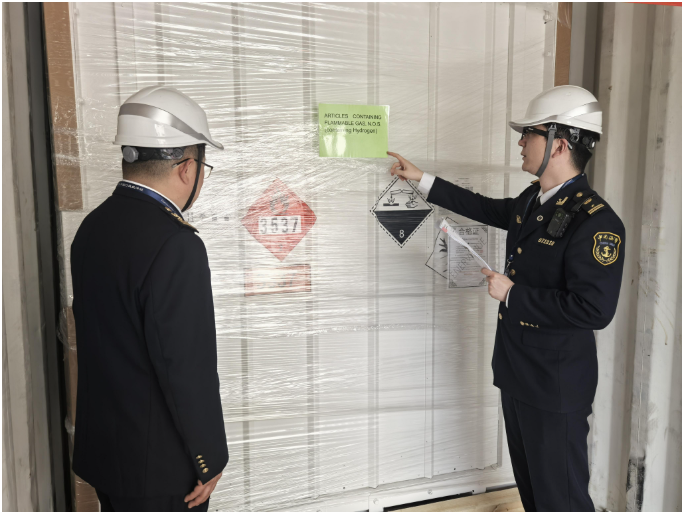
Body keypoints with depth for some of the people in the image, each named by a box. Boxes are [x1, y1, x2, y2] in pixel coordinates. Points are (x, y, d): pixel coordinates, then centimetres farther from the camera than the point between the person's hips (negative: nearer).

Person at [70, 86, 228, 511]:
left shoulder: (93, 226, 0)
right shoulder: (175, 244, -26)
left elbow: (101, 336, 8)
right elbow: (188, 365, -24)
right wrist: (210, 458, -11)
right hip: (159, 462, -8)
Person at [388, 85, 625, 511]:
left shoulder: (596, 221, -23)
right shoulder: (533, 200, 4)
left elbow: (594, 309, -29)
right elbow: (488, 208, 23)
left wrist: (512, 293, -21)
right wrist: (421, 179, 23)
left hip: (556, 388, -9)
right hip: (517, 372, 9)